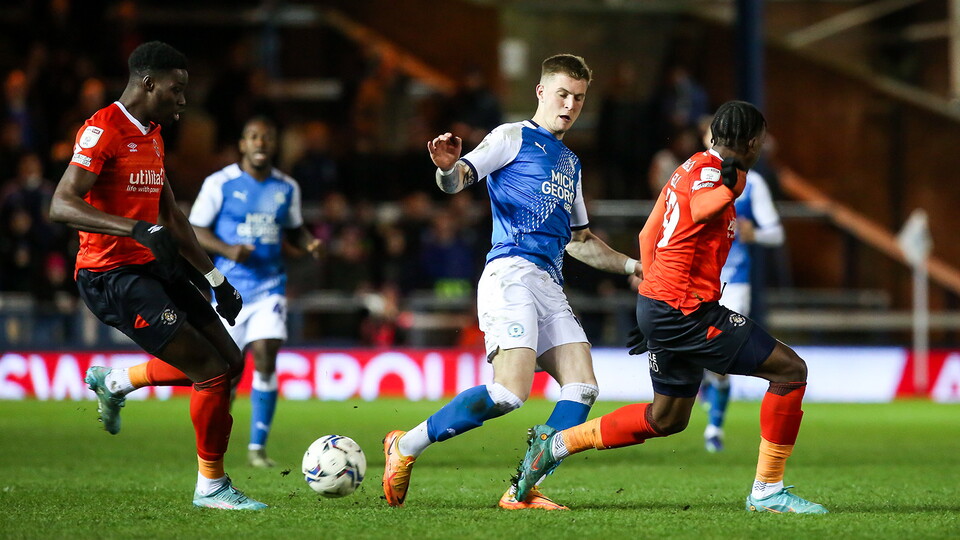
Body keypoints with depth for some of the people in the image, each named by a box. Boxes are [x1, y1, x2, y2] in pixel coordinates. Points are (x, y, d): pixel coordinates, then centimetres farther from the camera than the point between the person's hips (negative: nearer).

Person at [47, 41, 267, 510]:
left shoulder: (152, 135, 16)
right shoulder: (103, 130, -14)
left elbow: (171, 217, 24)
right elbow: (62, 205, -25)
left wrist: (216, 278, 21)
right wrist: (139, 229, -35)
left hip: (153, 269, 9)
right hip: (111, 274, -9)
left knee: (229, 361, 9)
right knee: (212, 371, -13)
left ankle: (114, 383, 27)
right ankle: (211, 487, 2)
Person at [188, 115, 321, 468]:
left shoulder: (287, 188, 6)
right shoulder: (220, 184, -5)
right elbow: (194, 230, -2)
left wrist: (310, 244, -3)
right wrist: (227, 250, -19)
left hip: (269, 287, 2)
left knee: (266, 360, -15)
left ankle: (257, 447, -8)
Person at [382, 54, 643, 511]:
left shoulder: (570, 163, 27)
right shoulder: (514, 138, 4)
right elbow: (457, 180, -11)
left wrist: (630, 266, 30)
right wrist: (448, 168, -34)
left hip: (549, 284, 8)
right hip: (511, 272, -8)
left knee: (582, 388, -7)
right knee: (511, 391, -22)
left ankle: (522, 490, -7)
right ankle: (405, 447, -9)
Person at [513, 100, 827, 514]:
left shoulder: (691, 167, 15)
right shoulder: (707, 169, -11)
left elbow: (649, 235, 21)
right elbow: (701, 209, -29)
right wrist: (729, 187, -43)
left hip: (657, 304, 10)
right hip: (686, 310, -10)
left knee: (667, 418, 21)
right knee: (791, 370, -9)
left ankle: (555, 444, 21)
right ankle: (766, 491, -5)